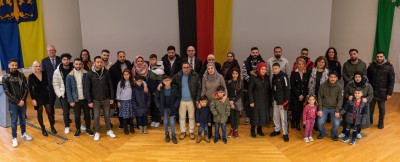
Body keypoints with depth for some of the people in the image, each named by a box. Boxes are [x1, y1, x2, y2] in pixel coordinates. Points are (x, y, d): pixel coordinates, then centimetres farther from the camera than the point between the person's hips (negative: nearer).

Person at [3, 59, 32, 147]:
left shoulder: (21, 75, 1)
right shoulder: (5, 78, -7)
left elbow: (26, 88, 1)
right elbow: (7, 92, -9)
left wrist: (23, 100, -9)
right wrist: (17, 101, -13)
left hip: (22, 102, 3)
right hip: (12, 103, -3)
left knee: (23, 119, 15)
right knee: (14, 121, 4)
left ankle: (23, 133, 34)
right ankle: (14, 138, 15)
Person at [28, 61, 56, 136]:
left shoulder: (44, 74, -4)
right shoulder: (31, 77, -10)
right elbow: (30, 89, -8)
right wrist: (33, 99, -11)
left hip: (46, 95, 2)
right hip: (37, 97, -2)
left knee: (49, 111, 3)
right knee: (40, 113, 7)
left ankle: (52, 126, 19)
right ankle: (43, 129, 20)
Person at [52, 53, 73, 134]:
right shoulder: (57, 71, -4)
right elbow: (55, 84, -1)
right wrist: (59, 94, -6)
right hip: (63, 94, 0)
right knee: (65, 111, 1)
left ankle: (79, 124, 25)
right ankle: (67, 126, 15)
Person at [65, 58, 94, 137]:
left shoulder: (86, 74, -6)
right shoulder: (69, 76, -5)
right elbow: (68, 89, -3)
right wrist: (71, 101, -7)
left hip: (85, 99, 0)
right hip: (76, 100, 0)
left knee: (87, 114, 10)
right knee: (77, 116, 11)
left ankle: (88, 129, 28)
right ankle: (78, 130, 29)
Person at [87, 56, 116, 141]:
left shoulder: (106, 72, -5)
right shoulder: (90, 73, -8)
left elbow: (110, 85, 0)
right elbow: (88, 88, -5)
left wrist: (112, 98, -1)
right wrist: (89, 101, -7)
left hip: (106, 98, 1)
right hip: (95, 99, -1)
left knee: (107, 115, 13)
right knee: (96, 116, 9)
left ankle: (109, 130, 28)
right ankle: (97, 132, 23)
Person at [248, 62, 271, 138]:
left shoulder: (267, 77, 1)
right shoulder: (253, 77, -12)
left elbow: (269, 89, 8)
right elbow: (250, 90, -11)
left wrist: (270, 100, 6)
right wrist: (251, 101, -13)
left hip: (265, 100, 4)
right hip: (256, 100, -4)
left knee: (263, 115, 10)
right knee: (255, 115, 4)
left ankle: (260, 129, 28)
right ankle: (253, 130, 21)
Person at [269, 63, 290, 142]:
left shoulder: (283, 76, -14)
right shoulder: (274, 77, 8)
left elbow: (287, 89, -16)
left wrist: (286, 101, -18)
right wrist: (272, 98, 15)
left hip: (282, 100, -7)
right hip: (276, 100, 7)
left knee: (283, 117, -3)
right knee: (276, 116, 15)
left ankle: (285, 133, 7)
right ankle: (277, 130, 30)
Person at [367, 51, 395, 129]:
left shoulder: (389, 67, -6)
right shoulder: (371, 66, -1)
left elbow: (392, 81, -5)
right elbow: (367, 79, 3)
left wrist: (389, 93, -8)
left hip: (382, 92, -1)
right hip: (372, 91, 1)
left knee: (382, 108, 11)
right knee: (370, 107, 9)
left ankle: (381, 122, 28)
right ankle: (369, 121, 27)